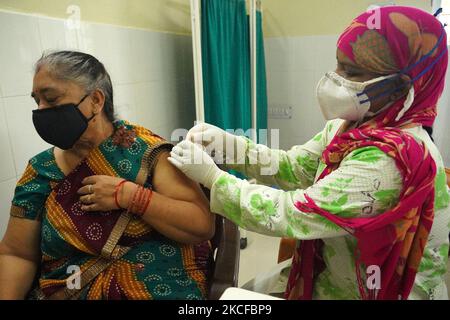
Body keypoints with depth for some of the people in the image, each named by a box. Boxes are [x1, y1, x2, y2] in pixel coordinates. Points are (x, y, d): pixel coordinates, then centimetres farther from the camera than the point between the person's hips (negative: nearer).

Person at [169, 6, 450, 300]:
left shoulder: (391, 160, -30)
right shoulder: (353, 125, -3)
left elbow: (294, 213, -30)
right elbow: (295, 166, -4)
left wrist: (211, 176, -23)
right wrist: (229, 144, -16)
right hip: (334, 269, 7)